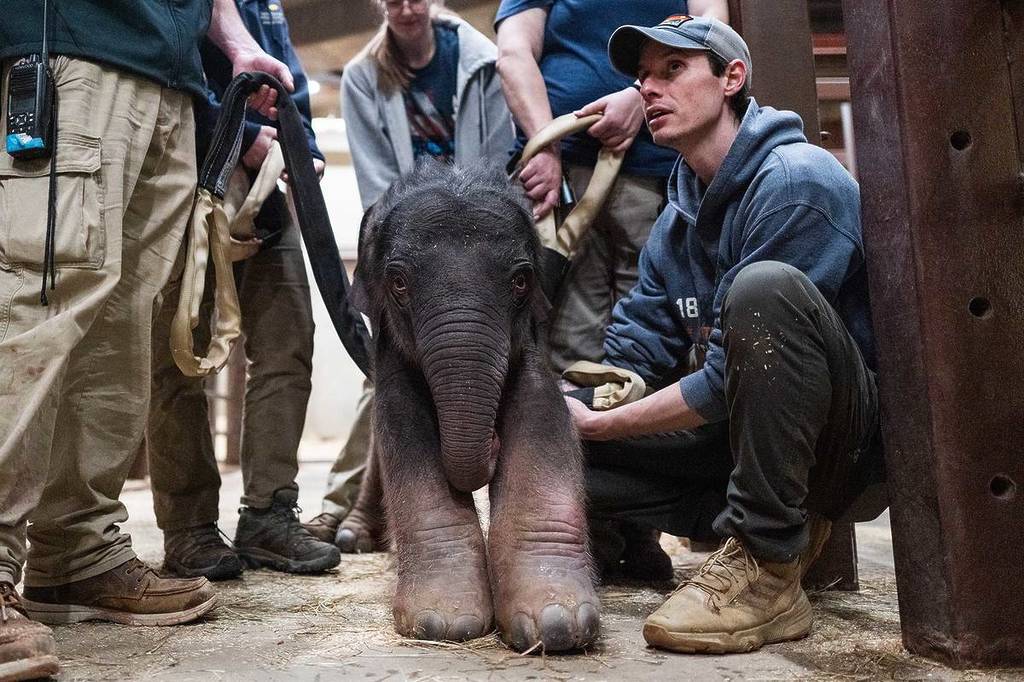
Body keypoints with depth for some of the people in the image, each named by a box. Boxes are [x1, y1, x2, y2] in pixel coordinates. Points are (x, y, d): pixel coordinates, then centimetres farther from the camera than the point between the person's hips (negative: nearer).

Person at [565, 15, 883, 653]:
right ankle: (786, 524, 0)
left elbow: (725, 383, -22)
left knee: (764, 287, -35)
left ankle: (768, 566, -24)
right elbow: (631, 354, 4)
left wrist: (598, 423, -15)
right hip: (740, 435, 8)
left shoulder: (796, 181, -17)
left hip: (856, 434, -8)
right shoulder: (677, 221, 9)